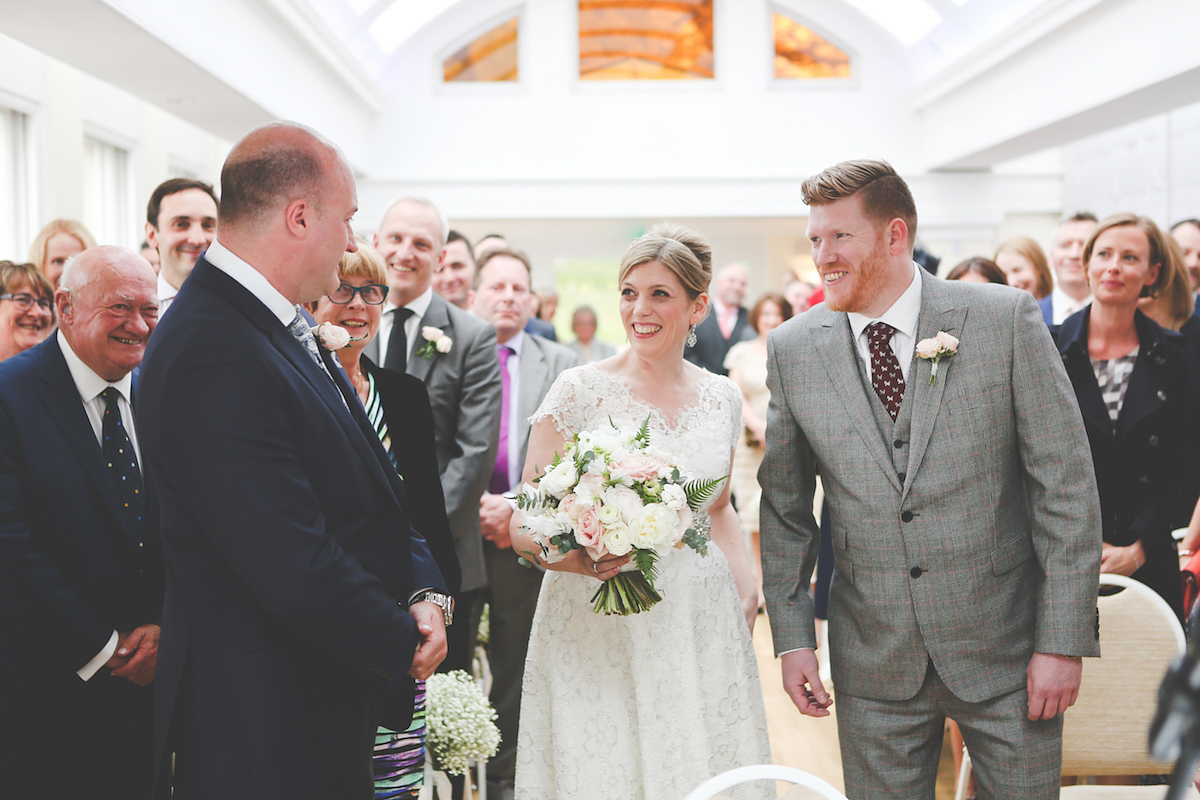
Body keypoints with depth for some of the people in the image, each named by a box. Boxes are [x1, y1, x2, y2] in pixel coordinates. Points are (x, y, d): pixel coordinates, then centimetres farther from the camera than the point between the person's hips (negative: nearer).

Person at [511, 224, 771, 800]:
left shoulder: (722, 398, 6)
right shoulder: (579, 390, -6)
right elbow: (522, 521, -6)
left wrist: (746, 587, 4)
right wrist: (573, 555, -26)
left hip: (702, 622, 4)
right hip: (598, 628, -3)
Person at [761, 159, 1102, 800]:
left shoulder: (1006, 320, -7)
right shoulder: (792, 350, 0)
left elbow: (1066, 484, -6)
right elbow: (784, 506, 8)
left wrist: (1064, 641, -9)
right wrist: (793, 637, 2)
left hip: (1005, 649, -1)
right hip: (874, 668, 2)